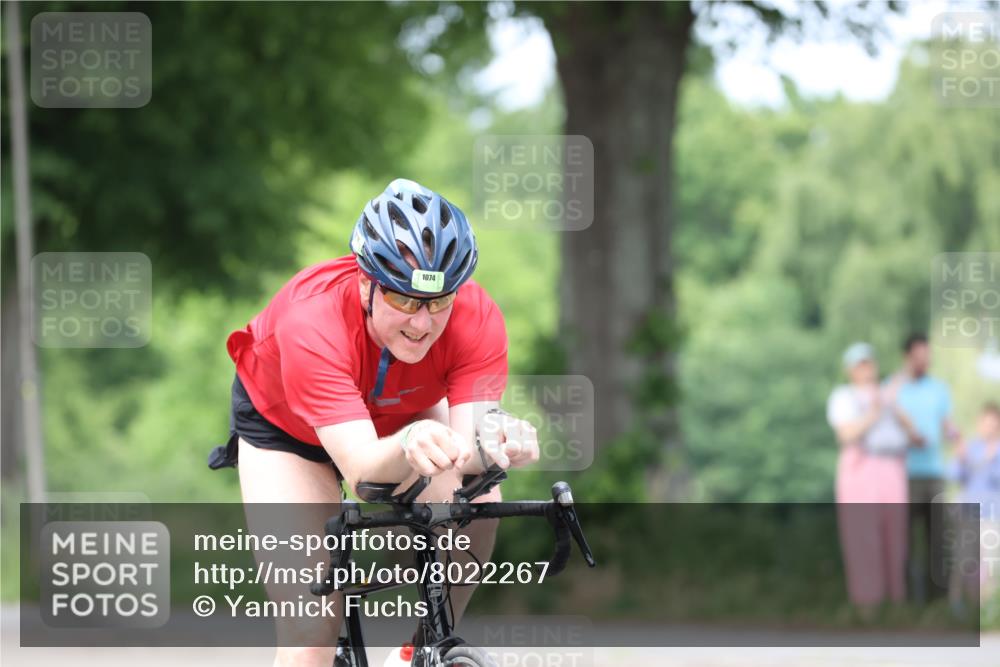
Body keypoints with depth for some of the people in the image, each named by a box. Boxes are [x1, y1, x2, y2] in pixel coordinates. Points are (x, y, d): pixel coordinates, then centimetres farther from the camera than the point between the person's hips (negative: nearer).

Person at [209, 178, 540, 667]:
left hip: (399, 411, 3)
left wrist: (495, 444, -64)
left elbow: (469, 445, -40)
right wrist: (408, 447, -71)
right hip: (282, 421, -3)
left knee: (477, 507, -26)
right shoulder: (311, 321, -41)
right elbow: (361, 468, -48)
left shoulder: (477, 319, -32)